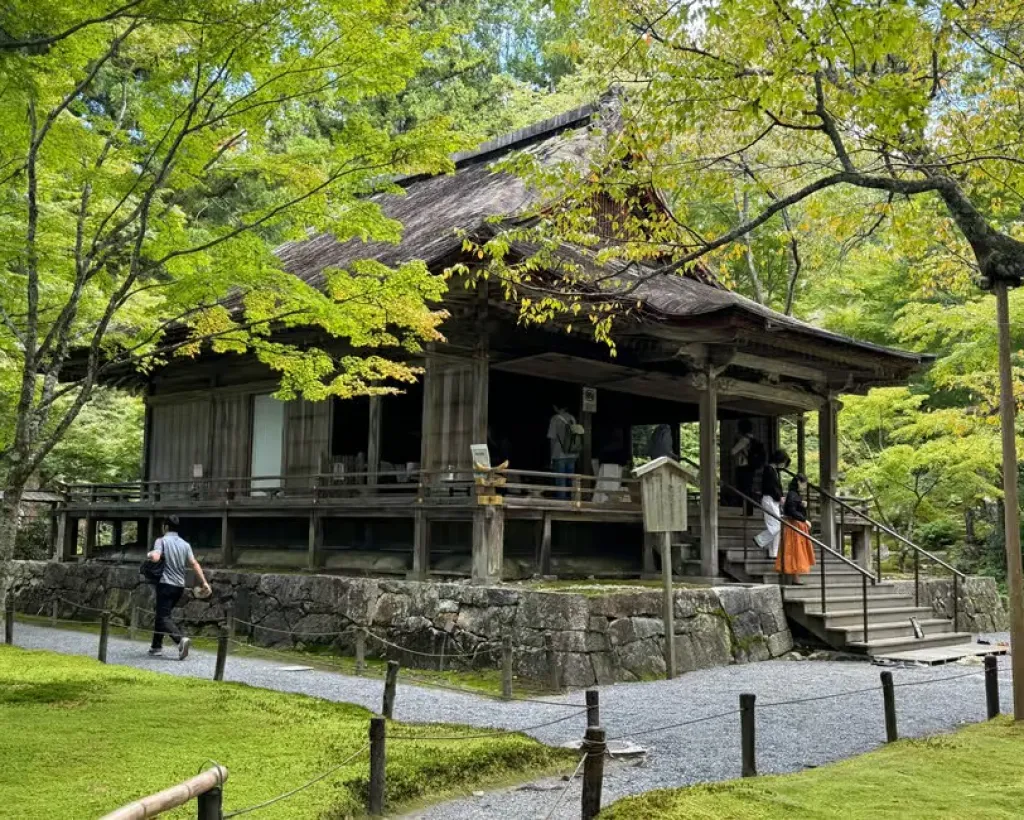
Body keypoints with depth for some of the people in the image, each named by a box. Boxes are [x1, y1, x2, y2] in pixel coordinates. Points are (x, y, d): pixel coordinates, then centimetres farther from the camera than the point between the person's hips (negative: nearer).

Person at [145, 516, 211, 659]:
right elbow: (194, 563, -1)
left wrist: (149, 555, 1)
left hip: (166, 584, -6)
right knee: (162, 614, 20)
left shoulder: (162, 541, -5)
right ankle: (156, 646, 24)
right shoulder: (185, 544, 9)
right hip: (180, 586, 6)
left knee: (164, 617, -8)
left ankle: (181, 640, -31)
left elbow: (155, 557, -22)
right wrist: (204, 582, -5)